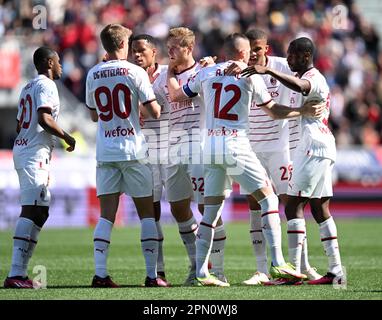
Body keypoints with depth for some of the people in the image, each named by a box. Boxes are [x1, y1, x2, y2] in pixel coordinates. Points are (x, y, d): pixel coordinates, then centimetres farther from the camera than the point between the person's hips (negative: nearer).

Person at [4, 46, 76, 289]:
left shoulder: (28, 87, 22)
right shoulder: (46, 85, -7)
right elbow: (44, 119, -20)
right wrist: (67, 137, -8)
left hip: (21, 149, 10)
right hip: (36, 153, -10)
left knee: (40, 212, 11)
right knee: (31, 210, -15)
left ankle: (20, 272, 6)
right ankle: (16, 274, -23)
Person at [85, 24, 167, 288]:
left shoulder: (93, 74, 6)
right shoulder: (135, 72, -6)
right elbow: (155, 111, -8)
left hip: (105, 151, 3)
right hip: (133, 149, -3)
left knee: (107, 214, 3)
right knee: (147, 213, 4)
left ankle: (100, 273, -7)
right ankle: (152, 275, 1)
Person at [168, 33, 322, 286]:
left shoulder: (205, 73, 9)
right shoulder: (250, 77, 0)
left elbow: (176, 95, 20)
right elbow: (274, 110, 8)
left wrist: (171, 73, 40)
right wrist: (303, 111, 22)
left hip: (210, 146, 5)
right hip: (236, 145, -5)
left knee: (211, 210, 10)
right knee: (268, 199, 3)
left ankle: (201, 271, 7)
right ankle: (278, 264, -7)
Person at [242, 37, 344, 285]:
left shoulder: (314, 78, -13)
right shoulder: (309, 78, 20)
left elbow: (300, 86, -36)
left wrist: (268, 71, -44)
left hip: (314, 148, -11)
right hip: (319, 149, 11)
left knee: (294, 206, -12)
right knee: (320, 209, 10)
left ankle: (294, 270, -16)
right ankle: (336, 270, 9)